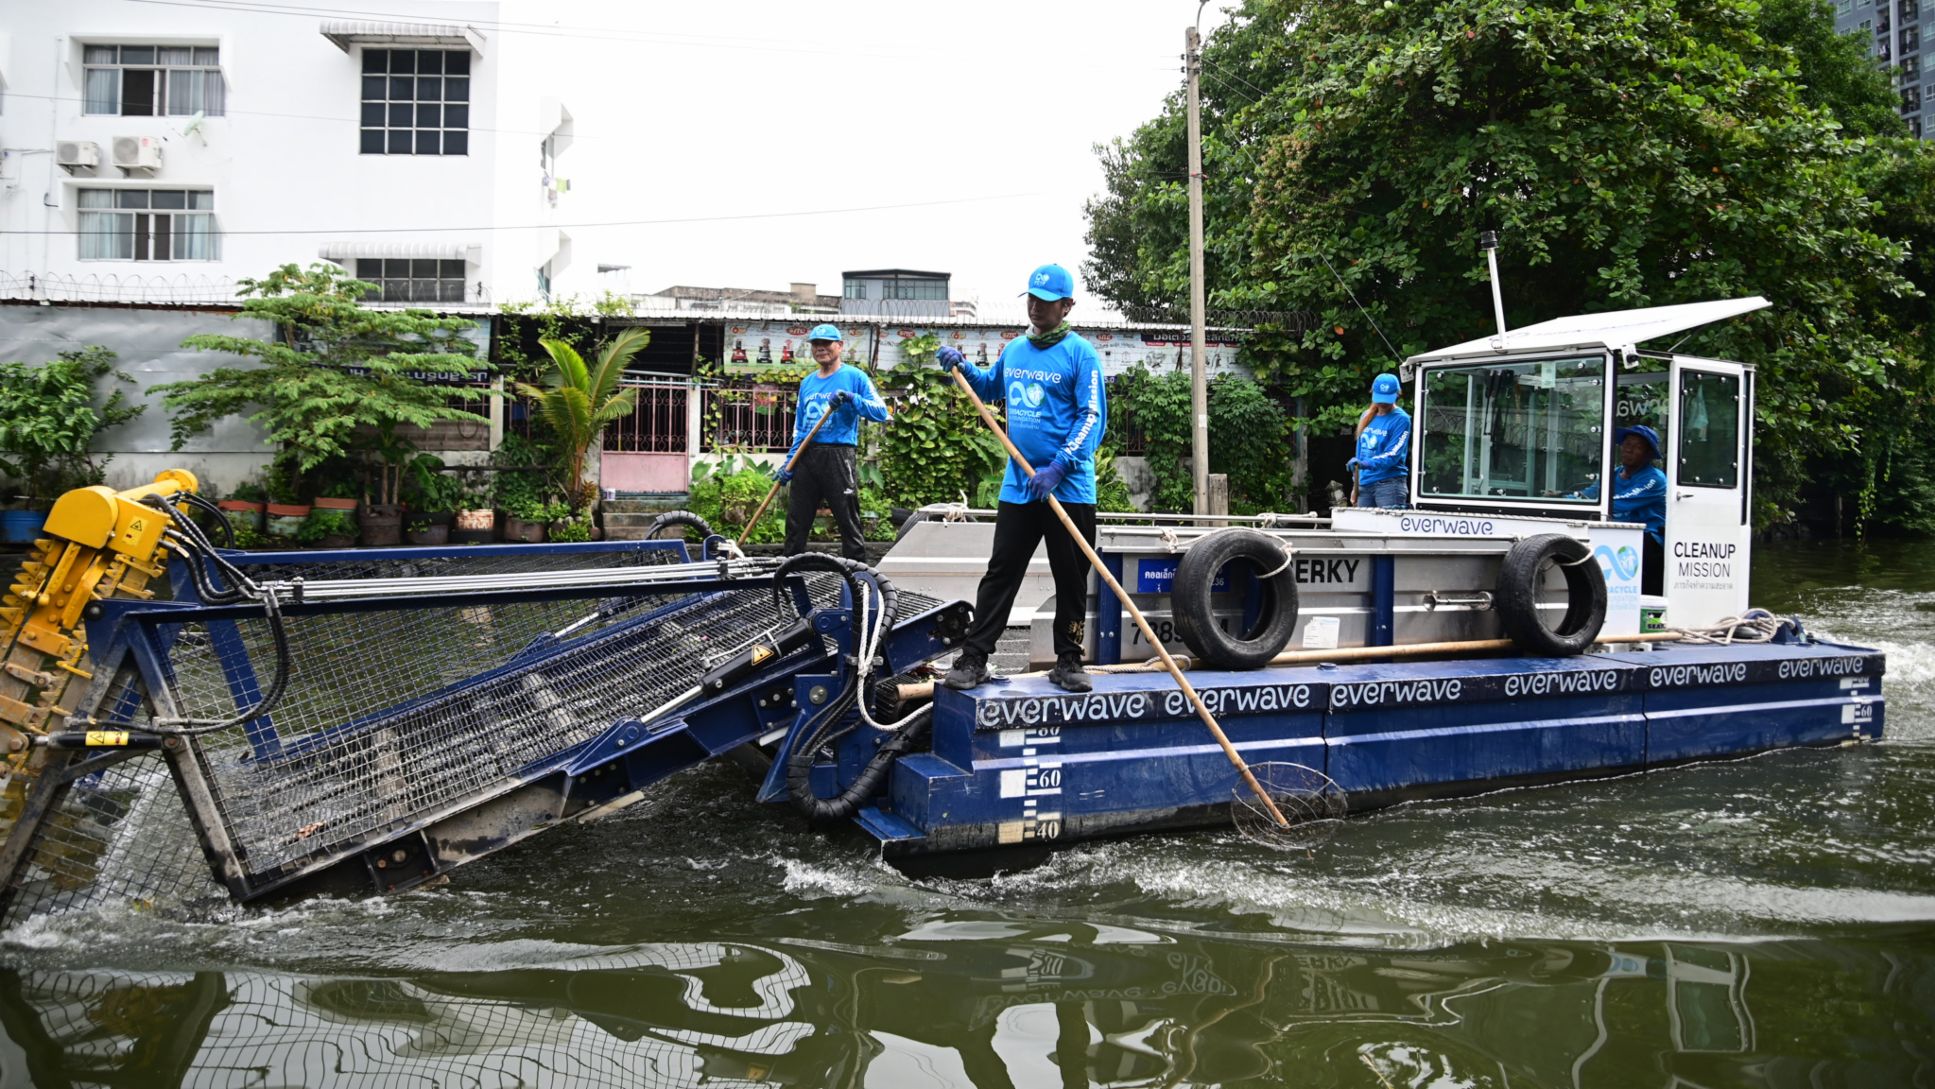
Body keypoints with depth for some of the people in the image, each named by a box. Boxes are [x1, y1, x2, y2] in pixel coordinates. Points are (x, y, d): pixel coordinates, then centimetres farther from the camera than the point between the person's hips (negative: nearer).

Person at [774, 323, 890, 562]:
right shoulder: (807, 383, 18)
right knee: (795, 524, 8)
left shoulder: (854, 376, 1)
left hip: (839, 457, -6)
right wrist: (789, 463, 12)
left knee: (849, 524, -3)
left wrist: (851, 399, -23)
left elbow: (881, 412, -10)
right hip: (807, 458, 6)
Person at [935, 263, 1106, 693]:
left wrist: (1058, 468, -22)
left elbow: (1092, 417, -14)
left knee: (1071, 579, 6)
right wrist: (963, 367, 13)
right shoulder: (1014, 350, 11)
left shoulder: (1080, 353, -7)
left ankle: (1068, 661, 17)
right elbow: (991, 388, 32)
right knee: (1000, 573, 5)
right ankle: (974, 658, 8)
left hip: (1069, 490, -4)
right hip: (1018, 486, 5)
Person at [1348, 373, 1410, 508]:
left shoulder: (1401, 419, -6)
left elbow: (1393, 455, -15)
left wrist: (1367, 463, -30)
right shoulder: (1367, 417, 15)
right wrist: (1355, 485, 18)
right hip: (1365, 484, 6)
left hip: (1389, 483, -6)